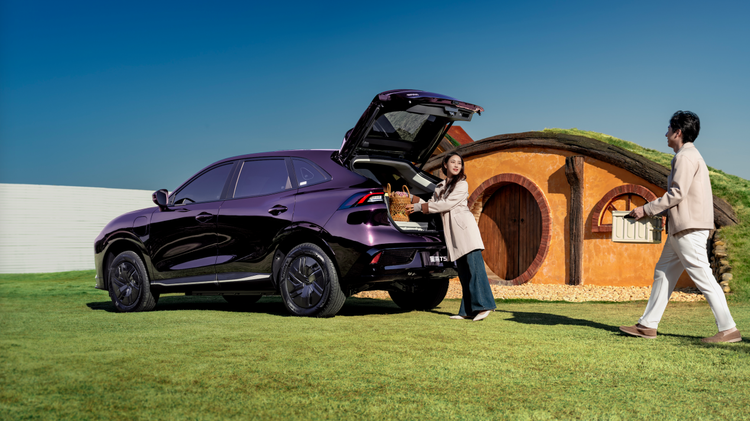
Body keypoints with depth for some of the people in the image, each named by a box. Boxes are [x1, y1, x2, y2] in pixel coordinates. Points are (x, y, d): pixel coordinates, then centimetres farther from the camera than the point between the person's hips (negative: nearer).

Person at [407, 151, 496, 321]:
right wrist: (415, 201, 5)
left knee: (474, 265, -13)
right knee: (462, 270, 2)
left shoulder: (462, 184, 1)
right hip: (451, 231, 6)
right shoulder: (440, 187, 22)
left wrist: (419, 207, -7)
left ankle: (483, 306, -17)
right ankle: (468, 311, -1)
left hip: (465, 226, -6)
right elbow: (432, 205, 18)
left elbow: (447, 204, -8)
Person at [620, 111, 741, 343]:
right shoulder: (690, 155, 20)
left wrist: (646, 209, -12)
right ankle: (647, 326, 14)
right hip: (681, 228, 11)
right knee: (663, 272, 11)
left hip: (689, 228, -11)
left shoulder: (686, 156, -12)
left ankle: (729, 329, -3)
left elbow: (677, 193, -19)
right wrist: (658, 211, 17)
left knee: (703, 277, -8)